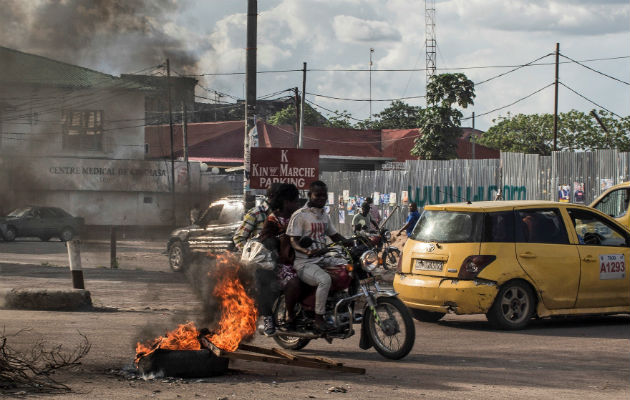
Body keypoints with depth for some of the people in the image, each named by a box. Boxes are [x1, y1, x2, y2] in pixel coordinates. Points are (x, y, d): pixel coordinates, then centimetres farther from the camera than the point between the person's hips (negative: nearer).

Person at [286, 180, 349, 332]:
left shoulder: (324, 215, 19)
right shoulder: (300, 215, -7)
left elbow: (334, 236, 27)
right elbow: (293, 242, -13)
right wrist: (307, 252, -33)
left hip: (322, 259, 8)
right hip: (304, 263, -8)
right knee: (325, 279, -36)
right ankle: (319, 318, -26)